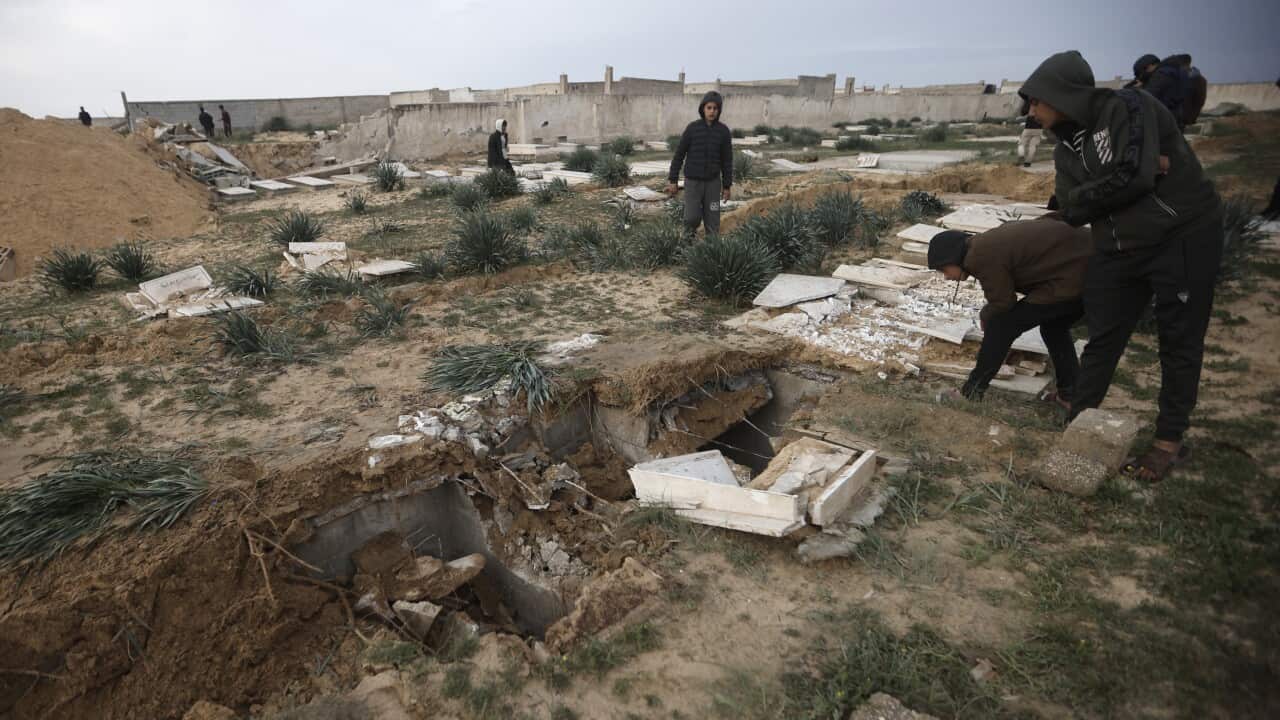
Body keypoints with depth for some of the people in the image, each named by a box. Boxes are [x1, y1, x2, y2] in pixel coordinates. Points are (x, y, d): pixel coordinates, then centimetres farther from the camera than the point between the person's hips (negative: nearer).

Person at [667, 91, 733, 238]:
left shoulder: (723, 131, -3)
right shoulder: (692, 128, -6)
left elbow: (727, 160, 2)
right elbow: (679, 154, -2)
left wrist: (727, 186, 1)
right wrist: (672, 180, -5)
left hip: (713, 182, 1)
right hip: (692, 181, -1)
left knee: (712, 220, 1)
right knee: (692, 218, -7)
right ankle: (689, 237, 25)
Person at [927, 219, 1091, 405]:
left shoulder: (982, 258, -16)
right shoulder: (990, 241, 14)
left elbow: (1003, 304, -11)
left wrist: (985, 316, 12)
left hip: (1070, 282, -10)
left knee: (1001, 326, -3)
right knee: (1054, 328, 29)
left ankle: (970, 393, 7)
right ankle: (1071, 395, 35)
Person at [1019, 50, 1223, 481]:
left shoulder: (1127, 108, -14)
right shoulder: (1066, 149, 7)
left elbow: (1133, 175, -26)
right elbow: (1071, 210, -5)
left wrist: (1091, 194, -11)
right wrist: (1116, 184, -16)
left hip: (1183, 238, -6)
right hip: (1118, 251, 7)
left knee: (1179, 342, 5)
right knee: (1102, 340, 10)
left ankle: (1170, 440, 17)